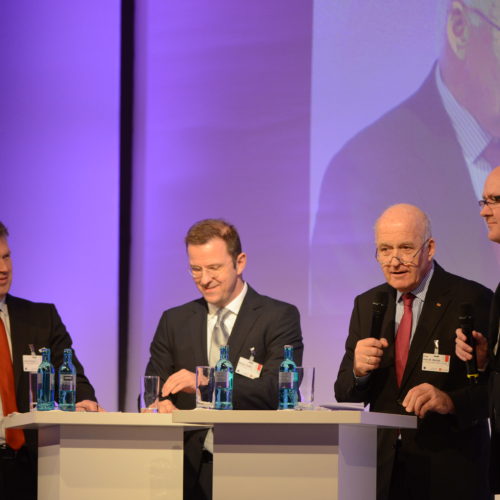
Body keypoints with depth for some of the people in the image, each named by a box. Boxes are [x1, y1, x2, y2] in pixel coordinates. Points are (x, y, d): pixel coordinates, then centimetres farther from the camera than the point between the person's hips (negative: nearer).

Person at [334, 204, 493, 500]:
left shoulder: (473, 300, -8)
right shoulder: (367, 305, 9)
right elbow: (345, 395, 9)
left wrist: (450, 401, -31)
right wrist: (358, 371, -13)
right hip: (383, 469, 5)